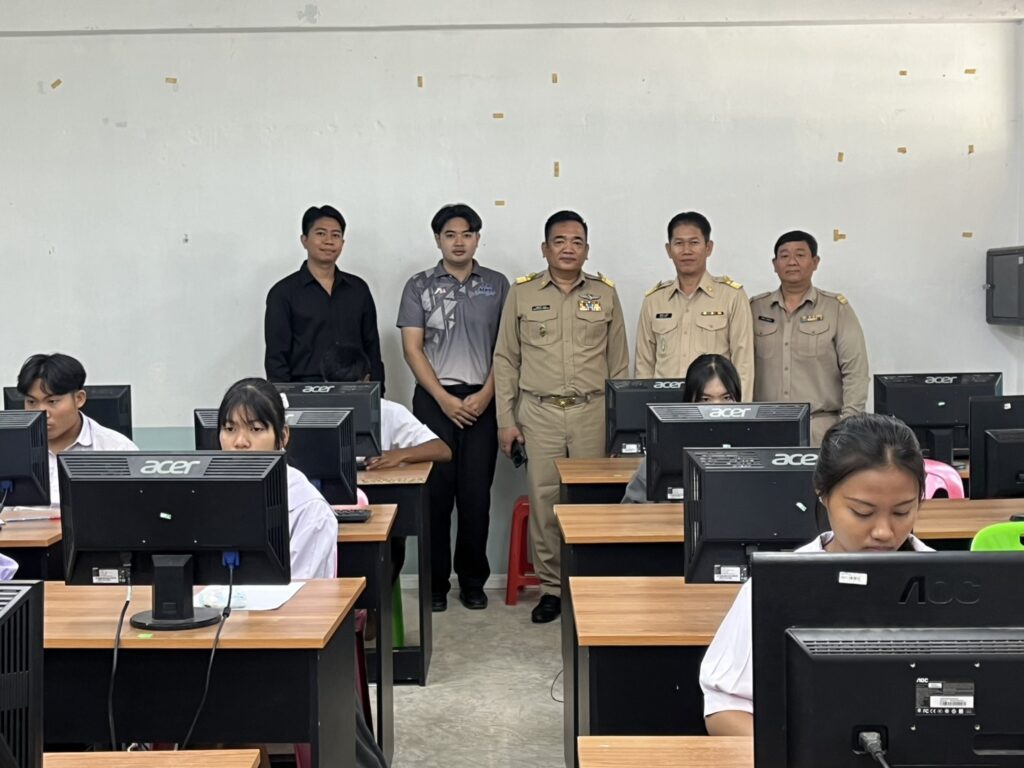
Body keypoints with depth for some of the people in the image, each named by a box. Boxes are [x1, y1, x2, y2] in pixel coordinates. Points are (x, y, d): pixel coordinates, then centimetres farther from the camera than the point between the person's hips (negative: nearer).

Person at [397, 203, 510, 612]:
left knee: (476, 493, 3)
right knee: (435, 492, 2)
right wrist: (445, 399, -10)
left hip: (481, 402, 1)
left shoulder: (497, 285, 7)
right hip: (434, 401, 0)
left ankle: (473, 580, 15)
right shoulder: (419, 286, 4)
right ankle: (435, 581, 12)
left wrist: (486, 394, -8)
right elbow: (412, 349, -1)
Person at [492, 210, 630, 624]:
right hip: (539, 412, 0)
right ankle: (551, 587, 12)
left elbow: (619, 362, 11)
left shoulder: (605, 293, 8)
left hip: (593, 411, 1)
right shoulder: (522, 293, 6)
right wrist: (506, 420, 1)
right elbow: (505, 360, 7)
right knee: (544, 500, 1)